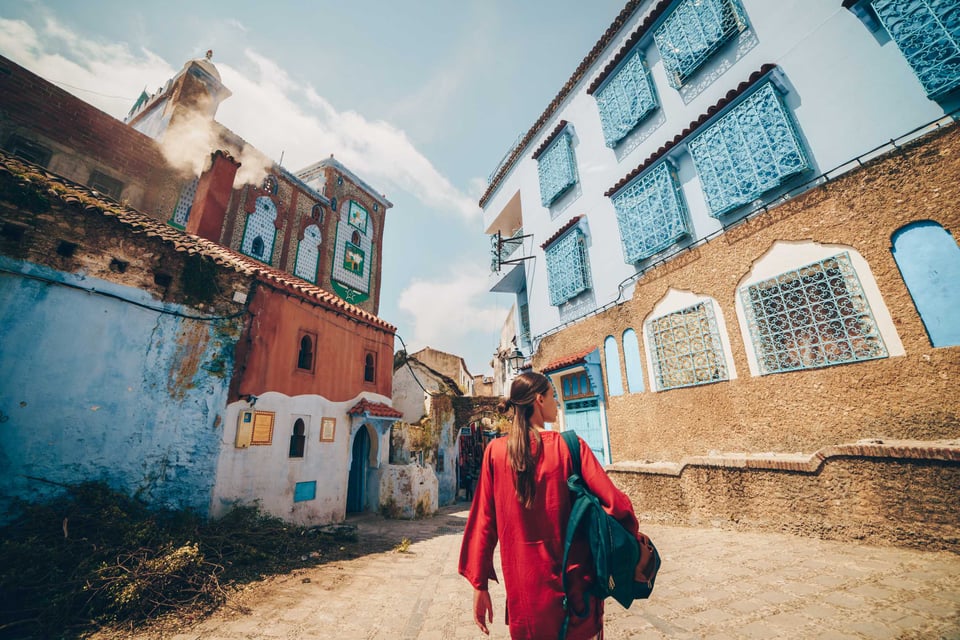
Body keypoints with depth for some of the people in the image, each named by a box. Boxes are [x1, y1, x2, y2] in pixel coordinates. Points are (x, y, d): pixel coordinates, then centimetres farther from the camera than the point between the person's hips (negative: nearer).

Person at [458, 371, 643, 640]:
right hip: (572, 581, -1)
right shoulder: (569, 445, -14)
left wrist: (480, 585, 4)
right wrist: (633, 534, 5)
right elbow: (615, 502, -16)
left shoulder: (496, 450, -8)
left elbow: (483, 521, -5)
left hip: (523, 586, 2)